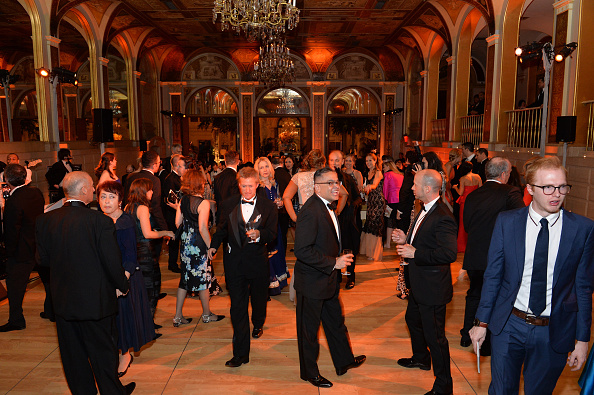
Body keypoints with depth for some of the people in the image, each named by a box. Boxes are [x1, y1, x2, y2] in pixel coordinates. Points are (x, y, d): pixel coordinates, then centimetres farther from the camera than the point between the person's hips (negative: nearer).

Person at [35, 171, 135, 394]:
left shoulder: (44, 220, -6)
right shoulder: (100, 221, -20)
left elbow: (43, 259, 3)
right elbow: (112, 260, -16)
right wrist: (121, 286, 1)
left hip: (63, 300, 4)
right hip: (96, 299, -4)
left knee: (73, 354, 19)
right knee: (103, 351, 14)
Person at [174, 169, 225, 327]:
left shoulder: (182, 200, 2)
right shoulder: (204, 203, -18)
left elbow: (177, 223, 5)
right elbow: (203, 228, -21)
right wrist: (210, 247, -14)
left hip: (185, 243, 7)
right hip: (199, 245, -6)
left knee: (185, 278, 15)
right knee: (203, 278, 8)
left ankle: (178, 316, 20)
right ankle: (207, 314, 24)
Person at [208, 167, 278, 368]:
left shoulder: (268, 206, -4)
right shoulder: (228, 205, 2)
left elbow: (272, 233, -8)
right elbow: (222, 229, 14)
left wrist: (259, 234, -28)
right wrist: (214, 245, 0)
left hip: (258, 260, 0)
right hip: (234, 261, 1)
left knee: (259, 299, 21)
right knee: (237, 306, -1)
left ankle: (258, 325, 55)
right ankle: (241, 353, 6)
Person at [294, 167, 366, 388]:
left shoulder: (328, 207, 7)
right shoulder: (310, 211, -25)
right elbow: (302, 251, -30)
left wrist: (340, 260, 9)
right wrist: (334, 262, -25)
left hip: (328, 279, 9)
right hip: (312, 283, -9)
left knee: (336, 322, 24)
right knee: (309, 329, 10)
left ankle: (344, 361, 43)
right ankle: (309, 373, 30)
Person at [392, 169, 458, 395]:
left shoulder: (442, 217, -25)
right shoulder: (425, 211, 7)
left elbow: (449, 254, -31)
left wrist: (415, 253, -27)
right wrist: (405, 240, 2)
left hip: (432, 287, -11)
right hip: (419, 284, 11)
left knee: (434, 336, 2)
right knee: (413, 319, 28)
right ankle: (421, 358, 53)